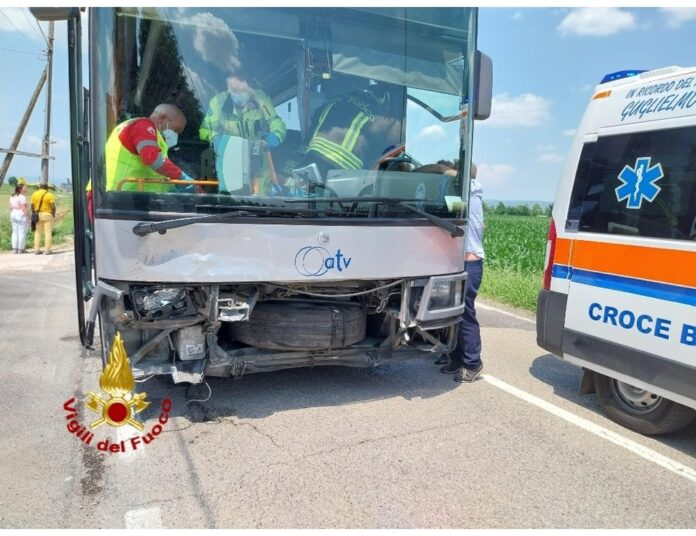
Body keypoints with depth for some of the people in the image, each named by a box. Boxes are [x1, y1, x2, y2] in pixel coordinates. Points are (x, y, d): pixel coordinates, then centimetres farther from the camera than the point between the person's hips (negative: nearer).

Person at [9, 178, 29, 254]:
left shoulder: (12, 197, 11)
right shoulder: (22, 197, -14)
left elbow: (11, 207, 13)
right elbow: (23, 208, -19)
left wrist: (12, 216, 19)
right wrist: (28, 217, -16)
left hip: (13, 215, 8)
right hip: (22, 216, -8)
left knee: (15, 232, 10)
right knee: (22, 233, -4)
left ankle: (15, 249, 11)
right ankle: (20, 249, -3)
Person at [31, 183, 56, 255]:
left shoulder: (34, 194, 5)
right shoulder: (49, 195, -7)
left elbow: (32, 205, 2)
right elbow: (53, 206, -12)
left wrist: (33, 214, 11)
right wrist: (53, 214, 1)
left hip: (38, 215, 4)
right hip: (47, 215, -4)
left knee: (38, 232, 11)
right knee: (48, 232, -1)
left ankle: (36, 250, 10)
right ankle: (47, 250, -4)